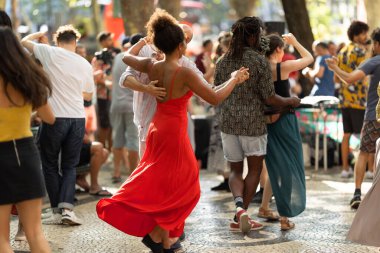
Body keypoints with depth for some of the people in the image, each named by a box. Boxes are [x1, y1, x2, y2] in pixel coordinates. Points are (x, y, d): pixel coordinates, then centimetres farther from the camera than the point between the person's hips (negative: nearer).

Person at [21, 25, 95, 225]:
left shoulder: (50, 53, -4)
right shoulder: (85, 64, 7)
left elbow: (25, 41, 10)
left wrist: (39, 34, 28)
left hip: (55, 118, -3)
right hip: (78, 118, 3)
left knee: (50, 165, 11)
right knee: (69, 166, 12)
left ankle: (57, 211, 10)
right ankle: (67, 208, -5)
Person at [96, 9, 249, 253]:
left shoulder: (152, 67, -2)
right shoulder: (185, 73, -21)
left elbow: (127, 57, 17)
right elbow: (215, 98, -16)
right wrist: (235, 79, -2)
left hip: (157, 130, 8)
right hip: (175, 133, -8)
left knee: (162, 188, 18)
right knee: (182, 190, 7)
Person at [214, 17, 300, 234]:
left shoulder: (223, 62, 4)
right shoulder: (260, 61, -10)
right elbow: (270, 98, -11)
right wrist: (291, 101, 6)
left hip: (228, 122, 4)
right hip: (253, 122, -4)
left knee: (236, 170, 15)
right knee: (255, 169, 13)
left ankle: (239, 205, -11)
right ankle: (240, 217, 10)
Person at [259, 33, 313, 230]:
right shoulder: (283, 67, -14)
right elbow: (309, 58, 2)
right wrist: (294, 42, 12)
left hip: (267, 121, 6)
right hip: (285, 120, -6)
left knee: (276, 167, 22)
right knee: (289, 169, 3)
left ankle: (264, 208, 32)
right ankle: (285, 217, 2)